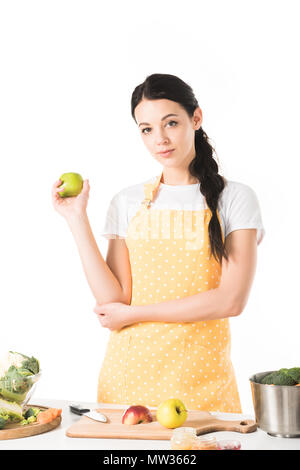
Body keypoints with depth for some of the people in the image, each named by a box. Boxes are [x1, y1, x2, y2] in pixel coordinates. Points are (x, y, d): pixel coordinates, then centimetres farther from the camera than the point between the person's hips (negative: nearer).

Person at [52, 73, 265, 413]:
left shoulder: (234, 198, -2)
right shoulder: (127, 203, 6)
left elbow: (230, 300, -12)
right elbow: (114, 302, -4)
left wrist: (133, 314, -9)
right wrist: (77, 219, -7)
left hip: (200, 378, -2)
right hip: (129, 371, 2)